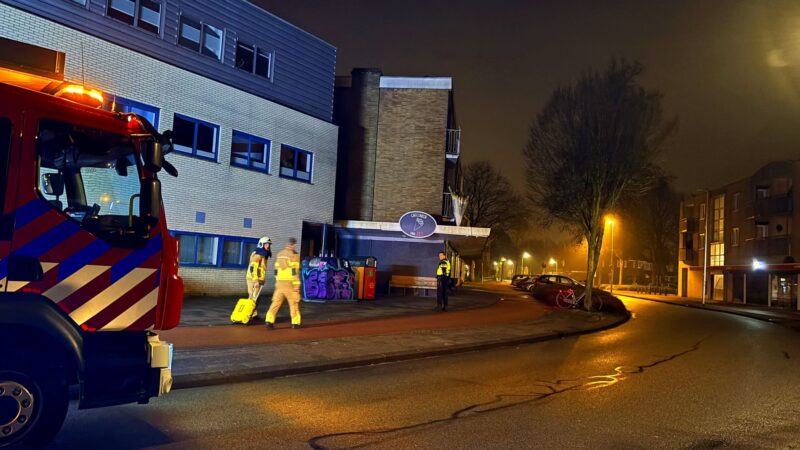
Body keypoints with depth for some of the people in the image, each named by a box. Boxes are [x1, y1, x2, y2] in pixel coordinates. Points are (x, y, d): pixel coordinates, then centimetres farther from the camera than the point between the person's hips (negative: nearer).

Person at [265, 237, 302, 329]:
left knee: (276, 302, 4)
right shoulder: (294, 255, -6)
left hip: (279, 282, 5)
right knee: (294, 303, 6)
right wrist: (297, 285, -12)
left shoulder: (279, 254, 14)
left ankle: (269, 321, -4)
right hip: (290, 283, -5)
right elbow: (295, 271, -12)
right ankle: (295, 323, 10)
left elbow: (276, 270, 16)